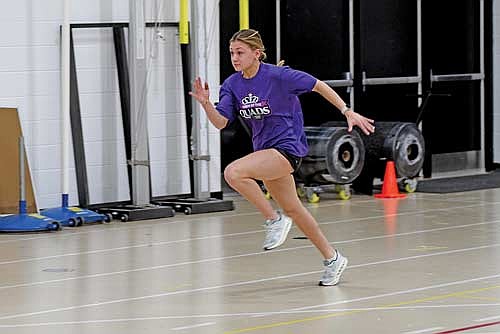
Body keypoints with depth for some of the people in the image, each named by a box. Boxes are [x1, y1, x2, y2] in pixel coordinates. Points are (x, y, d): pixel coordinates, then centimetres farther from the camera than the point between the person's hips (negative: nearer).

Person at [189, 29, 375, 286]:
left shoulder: (278, 76, -16)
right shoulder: (232, 85, 2)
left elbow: (318, 86, -7)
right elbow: (221, 122, -6)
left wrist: (348, 112, -9)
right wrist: (205, 103, -25)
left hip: (288, 147, -8)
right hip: (265, 150, 8)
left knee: (233, 172, -28)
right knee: (292, 209, 17)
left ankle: (275, 220, -11)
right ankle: (332, 259, 33)